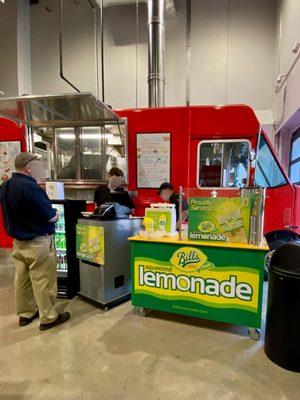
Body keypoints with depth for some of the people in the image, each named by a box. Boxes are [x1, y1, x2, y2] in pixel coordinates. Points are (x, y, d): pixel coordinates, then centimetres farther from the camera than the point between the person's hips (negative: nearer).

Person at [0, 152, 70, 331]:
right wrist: (55, 213, 0)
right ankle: (48, 318, 17)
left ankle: (25, 313, 33)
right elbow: (52, 217, -19)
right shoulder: (31, 187, -24)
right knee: (42, 281, 3)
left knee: (22, 278, 17)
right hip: (38, 242, -8)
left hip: (18, 241, 9)